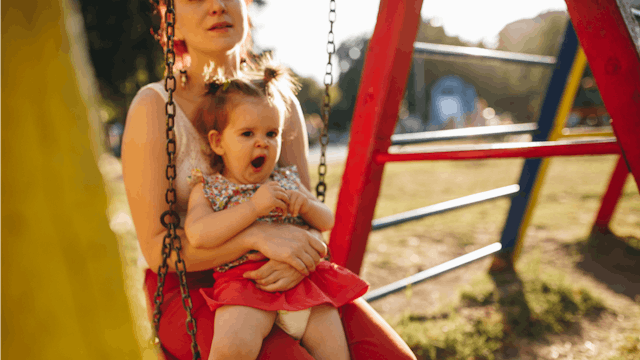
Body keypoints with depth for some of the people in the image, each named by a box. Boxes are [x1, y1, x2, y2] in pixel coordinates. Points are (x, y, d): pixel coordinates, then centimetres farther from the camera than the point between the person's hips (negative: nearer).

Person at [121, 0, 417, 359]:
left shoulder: (280, 102, 4)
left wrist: (301, 260, -20)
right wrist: (258, 237, -28)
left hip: (275, 279, 4)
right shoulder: (154, 106, -9)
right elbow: (156, 247, -14)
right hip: (191, 289, -3)